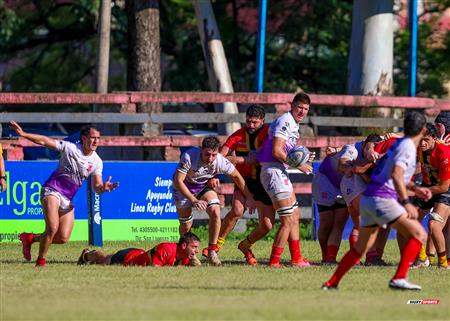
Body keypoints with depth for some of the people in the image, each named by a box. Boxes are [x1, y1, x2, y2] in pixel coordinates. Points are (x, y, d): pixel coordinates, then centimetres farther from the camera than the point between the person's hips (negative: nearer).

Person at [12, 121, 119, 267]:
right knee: (52, 228, -25)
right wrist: (23, 134, -20)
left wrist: (104, 188, -24)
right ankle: (41, 261, -7)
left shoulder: (97, 162, 2)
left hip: (67, 200, 5)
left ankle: (30, 238, 18)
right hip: (52, 190, -5)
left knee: (63, 238, -4)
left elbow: (96, 187, 1)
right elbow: (44, 141, -10)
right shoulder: (70, 148, -10)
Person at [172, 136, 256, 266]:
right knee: (186, 226, -1)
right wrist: (194, 200, -38)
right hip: (184, 187, -2)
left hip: (204, 185, 2)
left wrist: (249, 198, 0)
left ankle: (212, 251, -11)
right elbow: (178, 181, -32)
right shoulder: (189, 156, -36)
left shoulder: (221, 161, -27)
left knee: (215, 213, -22)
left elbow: (237, 176, -6)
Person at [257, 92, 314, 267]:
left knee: (295, 216, 15)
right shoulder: (285, 121, -13)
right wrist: (298, 165, -16)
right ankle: (274, 261, -6)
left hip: (281, 172, 11)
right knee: (288, 221, -10)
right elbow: (277, 151, -21)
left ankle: (296, 259, 20)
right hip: (273, 171, -11)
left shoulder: (293, 125, 19)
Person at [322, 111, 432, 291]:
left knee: (361, 248, 20)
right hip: (381, 199, -10)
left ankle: (332, 283, 20)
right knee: (419, 234, -11)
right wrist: (406, 202, -27)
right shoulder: (407, 147, -9)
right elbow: (396, 175, -24)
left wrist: (415, 190, 26)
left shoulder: (399, 144, 21)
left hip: (368, 200, 10)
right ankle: (399, 279, -20)